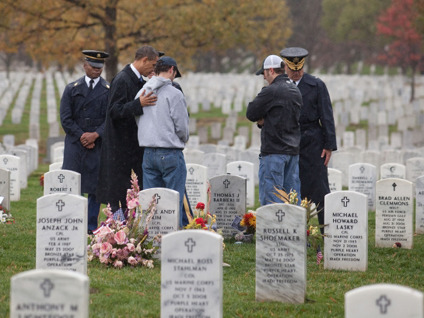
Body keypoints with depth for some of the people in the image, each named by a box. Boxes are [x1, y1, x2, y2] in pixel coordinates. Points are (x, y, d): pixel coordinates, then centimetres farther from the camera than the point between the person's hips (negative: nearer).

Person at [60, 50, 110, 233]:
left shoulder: (109, 91, 6)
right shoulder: (71, 89, 8)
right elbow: (66, 119, 3)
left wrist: (95, 135, -13)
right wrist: (82, 136, -8)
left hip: (98, 144, 0)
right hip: (74, 143, 0)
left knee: (95, 186, 0)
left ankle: (92, 226, 7)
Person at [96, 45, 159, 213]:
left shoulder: (139, 80, 13)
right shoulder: (122, 80, -15)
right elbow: (114, 111, -21)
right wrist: (139, 104, -31)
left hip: (134, 143, 9)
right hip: (121, 145, -9)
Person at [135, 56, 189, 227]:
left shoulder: (142, 93, 8)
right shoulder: (174, 94, -10)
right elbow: (182, 126, -9)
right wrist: (183, 139, 12)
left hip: (148, 153, 6)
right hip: (171, 153, -6)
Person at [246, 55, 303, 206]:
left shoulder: (271, 91, -13)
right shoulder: (296, 91, 14)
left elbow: (251, 114, -9)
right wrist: (264, 120, 5)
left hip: (274, 151, -8)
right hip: (293, 149, 8)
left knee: (269, 196, -5)